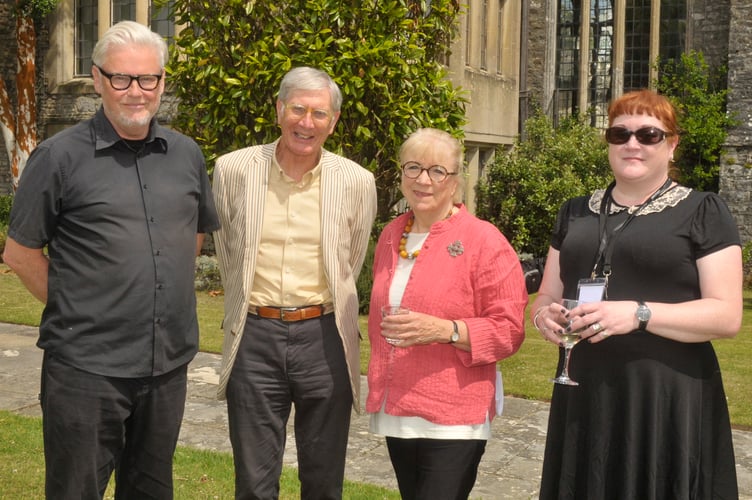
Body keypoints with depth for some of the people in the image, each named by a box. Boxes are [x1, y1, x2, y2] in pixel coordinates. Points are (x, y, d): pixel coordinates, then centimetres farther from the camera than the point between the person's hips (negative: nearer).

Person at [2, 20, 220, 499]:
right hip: (86, 367, -4)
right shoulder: (60, 156, -8)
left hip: (169, 364, 4)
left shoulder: (186, 154, 6)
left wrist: (168, 292, 12)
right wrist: (73, 307, -5)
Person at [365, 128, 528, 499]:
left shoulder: (484, 241, -10)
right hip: (395, 411, 6)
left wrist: (444, 330, -23)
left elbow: (509, 330, -11)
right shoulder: (391, 235, 10)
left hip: (453, 421, -6)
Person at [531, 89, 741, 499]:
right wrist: (545, 315, -6)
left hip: (669, 400, -4)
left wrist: (638, 314, -20)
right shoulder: (576, 213, 14)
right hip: (585, 397, 4)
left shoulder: (703, 212, -1)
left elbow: (727, 315, -8)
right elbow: (546, 298, 18)